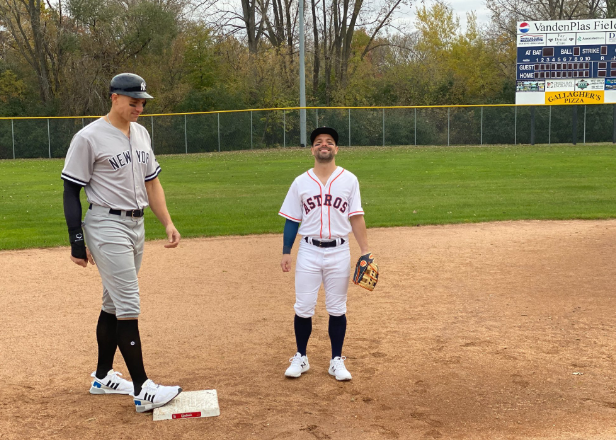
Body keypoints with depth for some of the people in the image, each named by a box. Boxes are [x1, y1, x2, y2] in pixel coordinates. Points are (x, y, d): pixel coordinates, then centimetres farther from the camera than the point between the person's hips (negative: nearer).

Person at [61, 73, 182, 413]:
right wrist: (77, 242, -12)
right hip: (107, 227, -8)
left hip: (136, 226, 8)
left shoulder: (141, 134, 11)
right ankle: (142, 390, -5)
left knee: (114, 304, 15)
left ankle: (103, 377, 27)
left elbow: (151, 183, 17)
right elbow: (71, 192, -9)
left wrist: (168, 223, 7)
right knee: (128, 307, -9)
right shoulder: (89, 137, -11)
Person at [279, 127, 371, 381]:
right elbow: (292, 220, 5)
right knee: (303, 308, 4)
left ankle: (337, 361, 18)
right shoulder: (301, 182, 3)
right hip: (309, 252, 0)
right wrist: (286, 252, 0)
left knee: (337, 309, 7)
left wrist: (365, 251, -6)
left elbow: (356, 218, 1)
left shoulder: (349, 180, 2)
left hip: (339, 253, 0)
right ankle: (300, 358, 20)